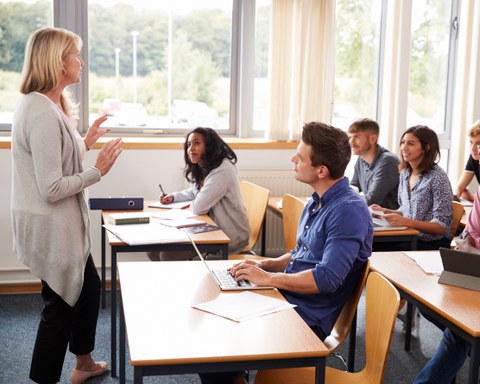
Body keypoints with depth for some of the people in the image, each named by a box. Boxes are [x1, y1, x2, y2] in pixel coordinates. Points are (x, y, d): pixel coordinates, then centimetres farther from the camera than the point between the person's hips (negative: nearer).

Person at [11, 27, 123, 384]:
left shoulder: (48, 106, 8)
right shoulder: (42, 114, -25)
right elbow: (52, 188, -26)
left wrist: (86, 142, 11)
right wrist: (98, 171, -17)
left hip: (61, 224, 11)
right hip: (51, 227, -11)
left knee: (89, 286, 24)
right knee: (60, 304, 5)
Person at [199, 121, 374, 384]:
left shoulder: (349, 210, -20)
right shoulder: (316, 202, 11)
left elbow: (327, 278, -27)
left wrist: (268, 277, -18)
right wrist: (265, 264, 4)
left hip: (308, 318, -9)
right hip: (287, 301, 9)